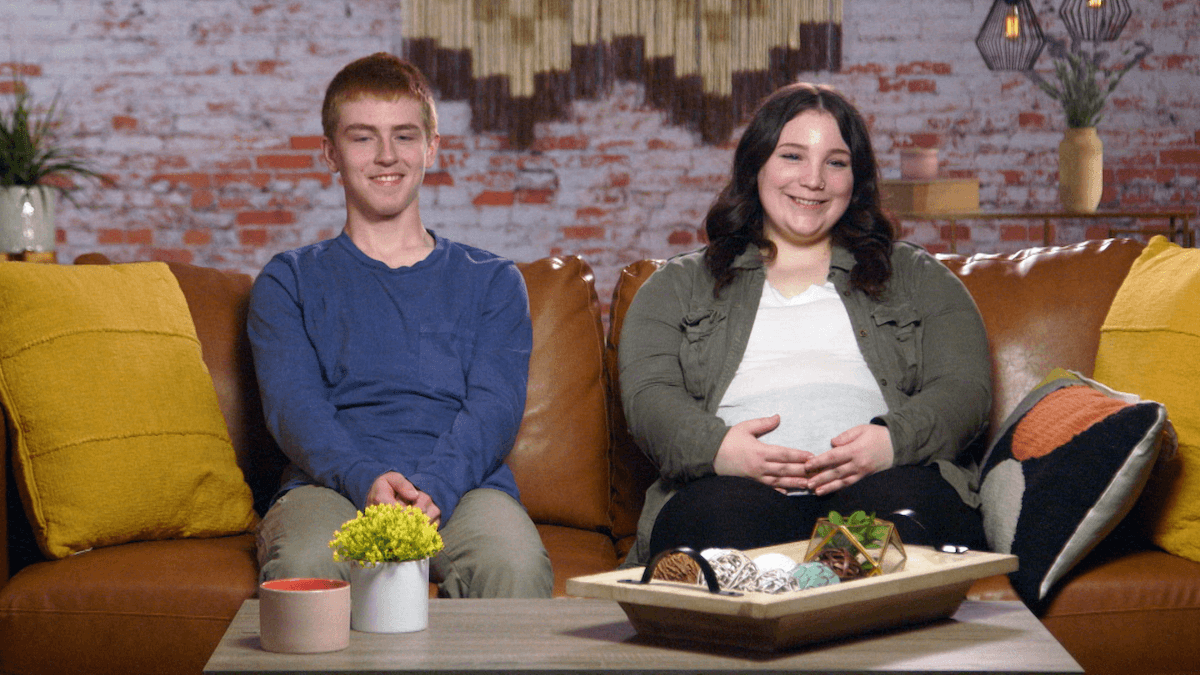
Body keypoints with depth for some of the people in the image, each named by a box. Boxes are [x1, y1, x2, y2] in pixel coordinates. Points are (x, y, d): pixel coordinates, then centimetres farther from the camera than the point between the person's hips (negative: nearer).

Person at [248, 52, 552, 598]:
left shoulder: (492, 281, 22)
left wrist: (431, 488, -18)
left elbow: (495, 408, 5)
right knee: (304, 565, -38)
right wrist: (367, 480, -20)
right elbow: (293, 406, 3)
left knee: (515, 564, -35)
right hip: (333, 486, -1)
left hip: (462, 486, 1)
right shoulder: (289, 282, 20)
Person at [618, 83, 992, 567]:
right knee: (730, 510, -38)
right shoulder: (680, 286, 25)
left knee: (897, 504, -37)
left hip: (878, 478, 1)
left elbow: (966, 388, 11)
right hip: (734, 481, 0)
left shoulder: (915, 277, 26)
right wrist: (717, 446, -15)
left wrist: (894, 440, -13)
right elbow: (648, 396, 9)